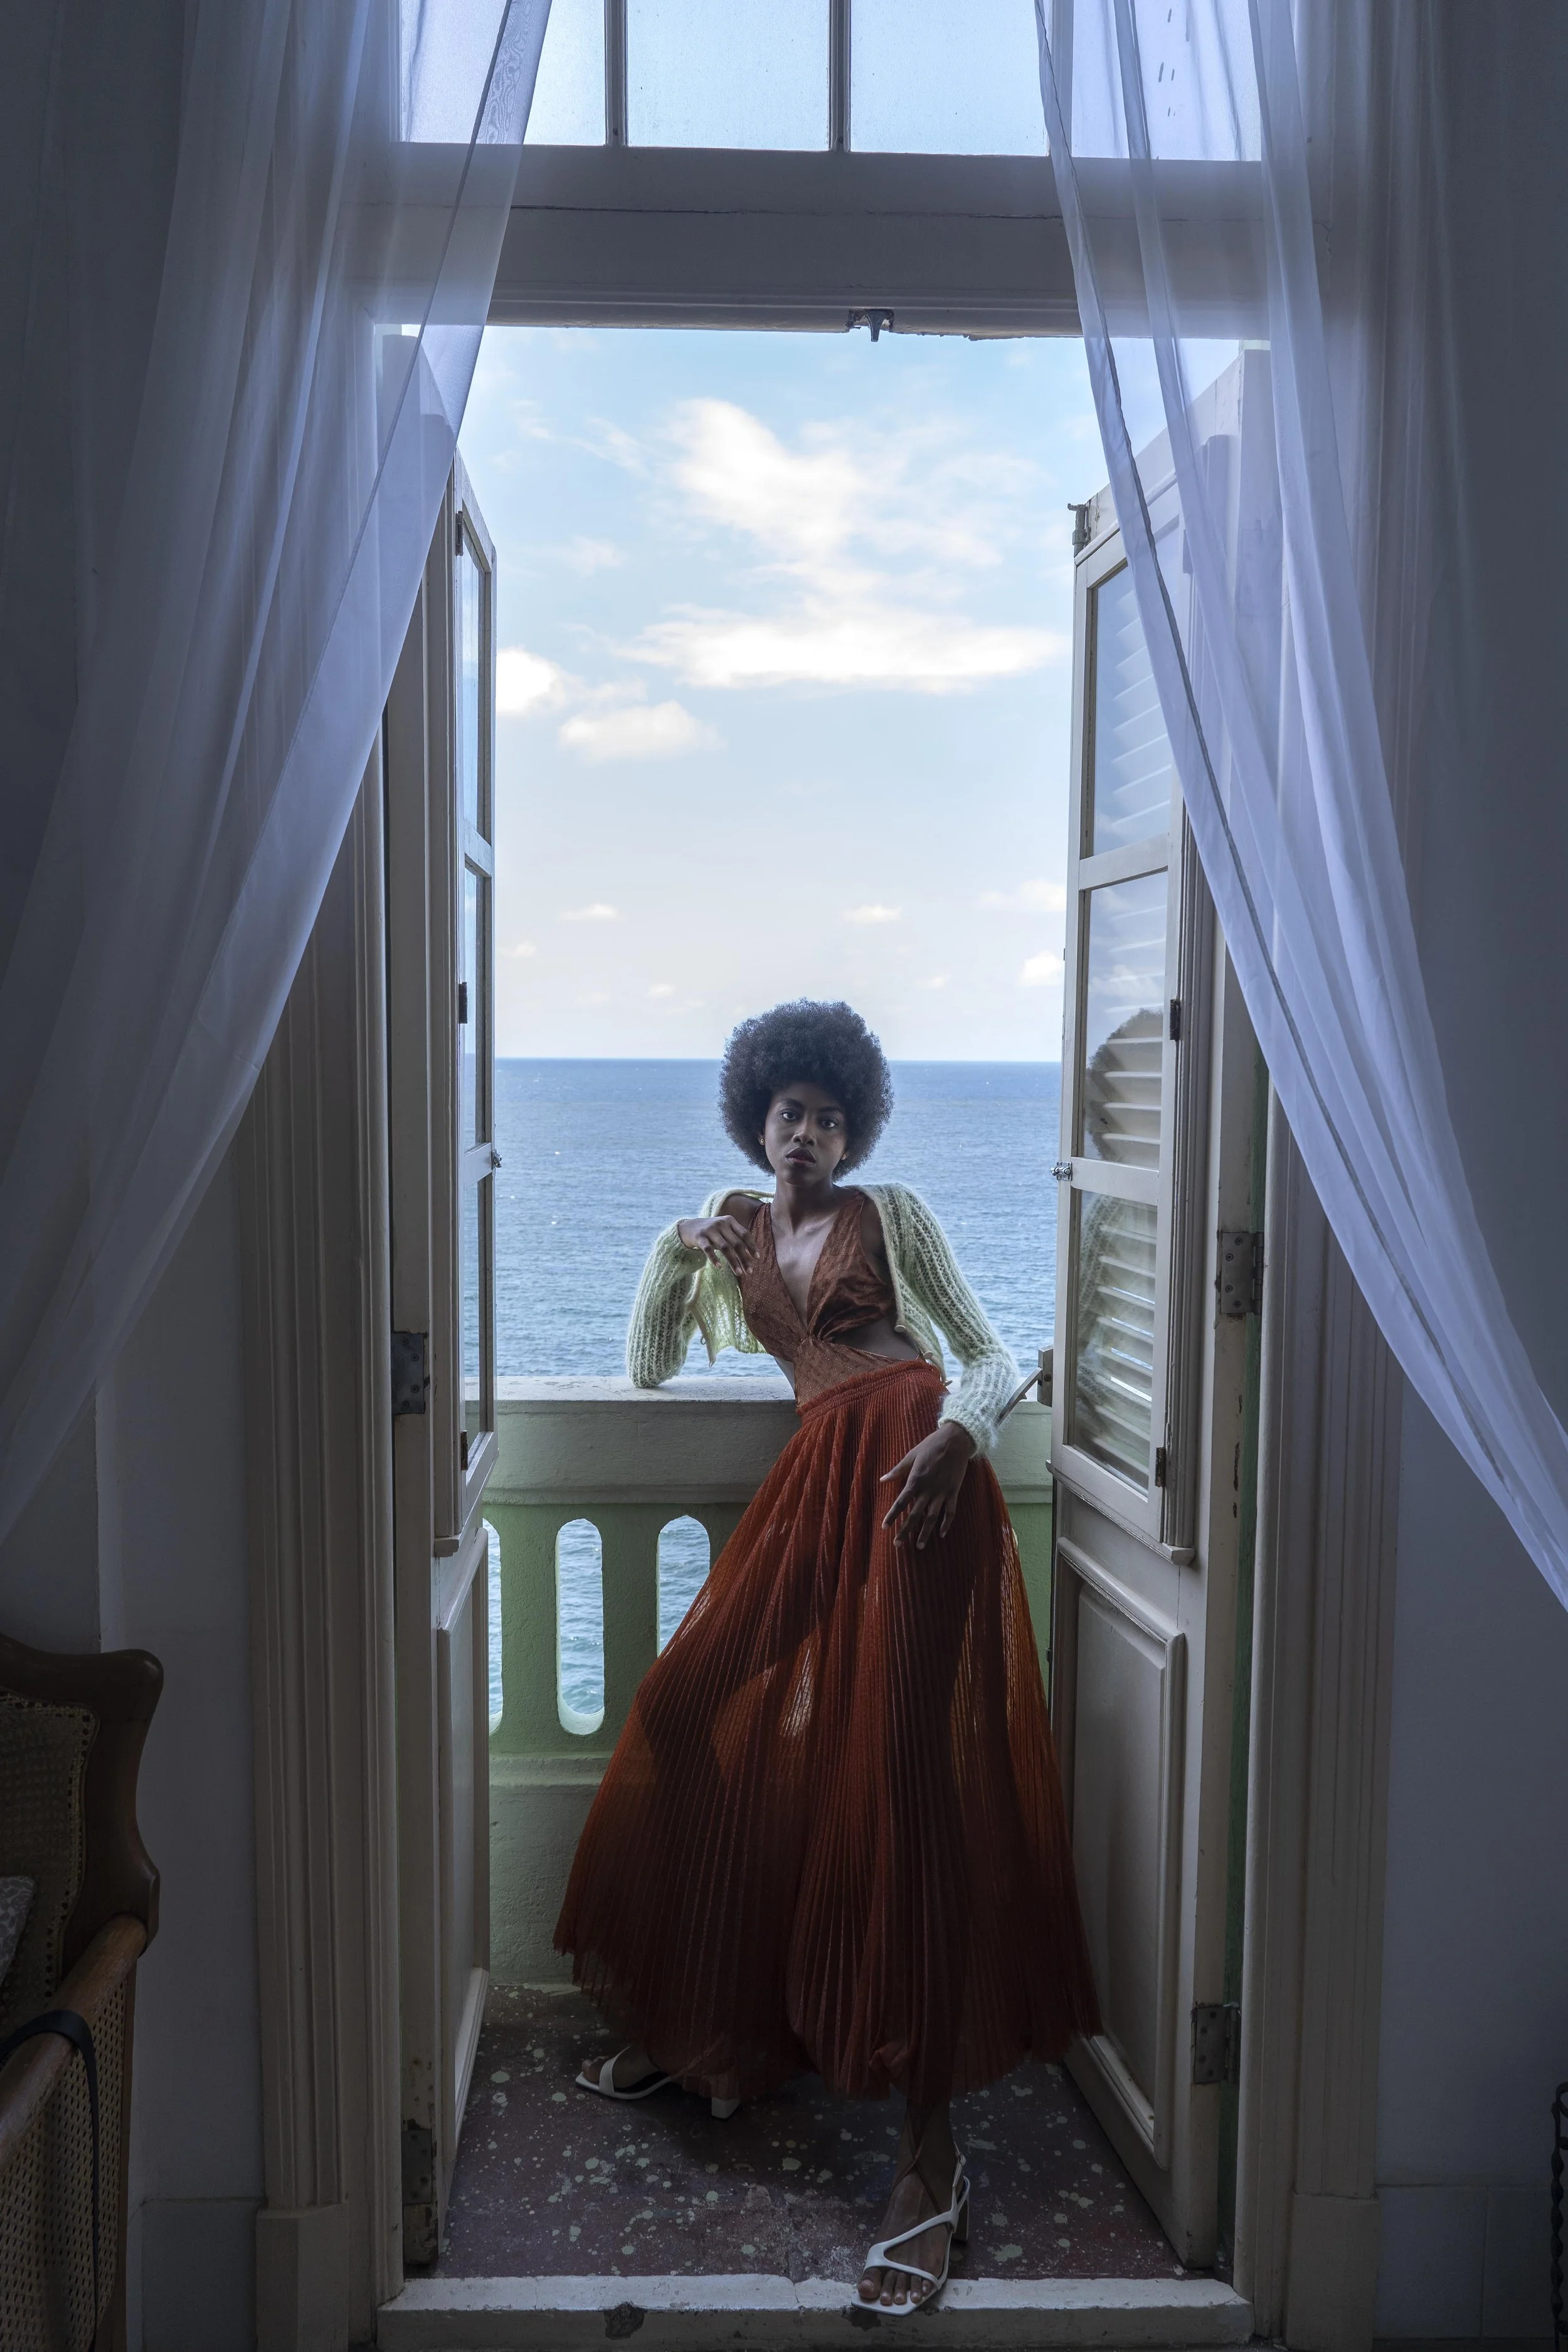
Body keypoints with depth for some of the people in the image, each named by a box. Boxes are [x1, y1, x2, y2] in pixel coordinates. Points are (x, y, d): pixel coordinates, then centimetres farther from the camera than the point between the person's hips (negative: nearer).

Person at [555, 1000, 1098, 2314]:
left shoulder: (893, 1213, 11)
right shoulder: (731, 1225, 23)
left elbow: (993, 1356, 6)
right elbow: (649, 1370, 23)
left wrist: (957, 1431, -17)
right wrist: (673, 1253, 7)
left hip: (911, 1469, -5)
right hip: (818, 1480, 5)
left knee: (900, 1765, -12)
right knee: (712, 1719, 1)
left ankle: (930, 2145, -10)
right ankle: (694, 2027, 24)